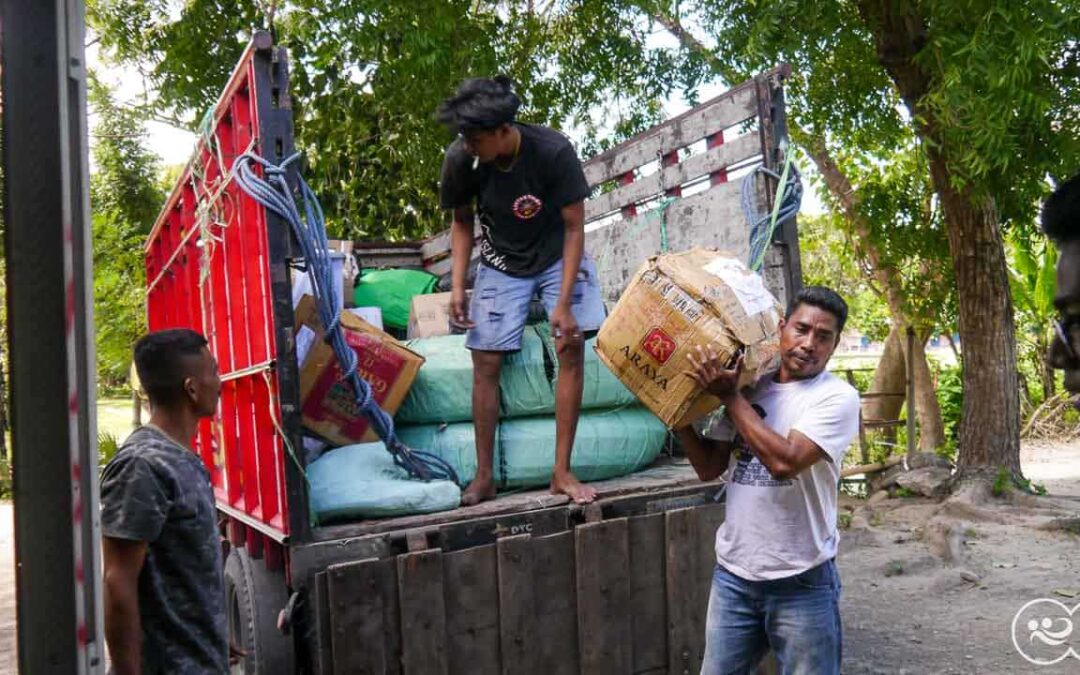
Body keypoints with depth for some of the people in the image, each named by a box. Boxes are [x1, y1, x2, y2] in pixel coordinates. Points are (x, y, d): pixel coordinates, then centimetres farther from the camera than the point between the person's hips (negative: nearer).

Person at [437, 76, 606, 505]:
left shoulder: (553, 151, -27)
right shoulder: (460, 160, -19)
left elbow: (574, 227, -20)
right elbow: (462, 221, -1)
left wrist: (563, 302, -25)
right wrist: (457, 285, -11)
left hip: (558, 256, -2)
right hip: (501, 264, 2)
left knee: (572, 347, -15)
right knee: (486, 362, -5)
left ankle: (561, 471, -6)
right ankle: (484, 476, 6)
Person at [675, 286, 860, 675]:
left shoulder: (838, 397, -9)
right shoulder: (748, 388, 6)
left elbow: (784, 461, -22)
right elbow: (710, 468, 7)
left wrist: (729, 397, -16)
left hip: (802, 581, -4)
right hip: (733, 574, 5)